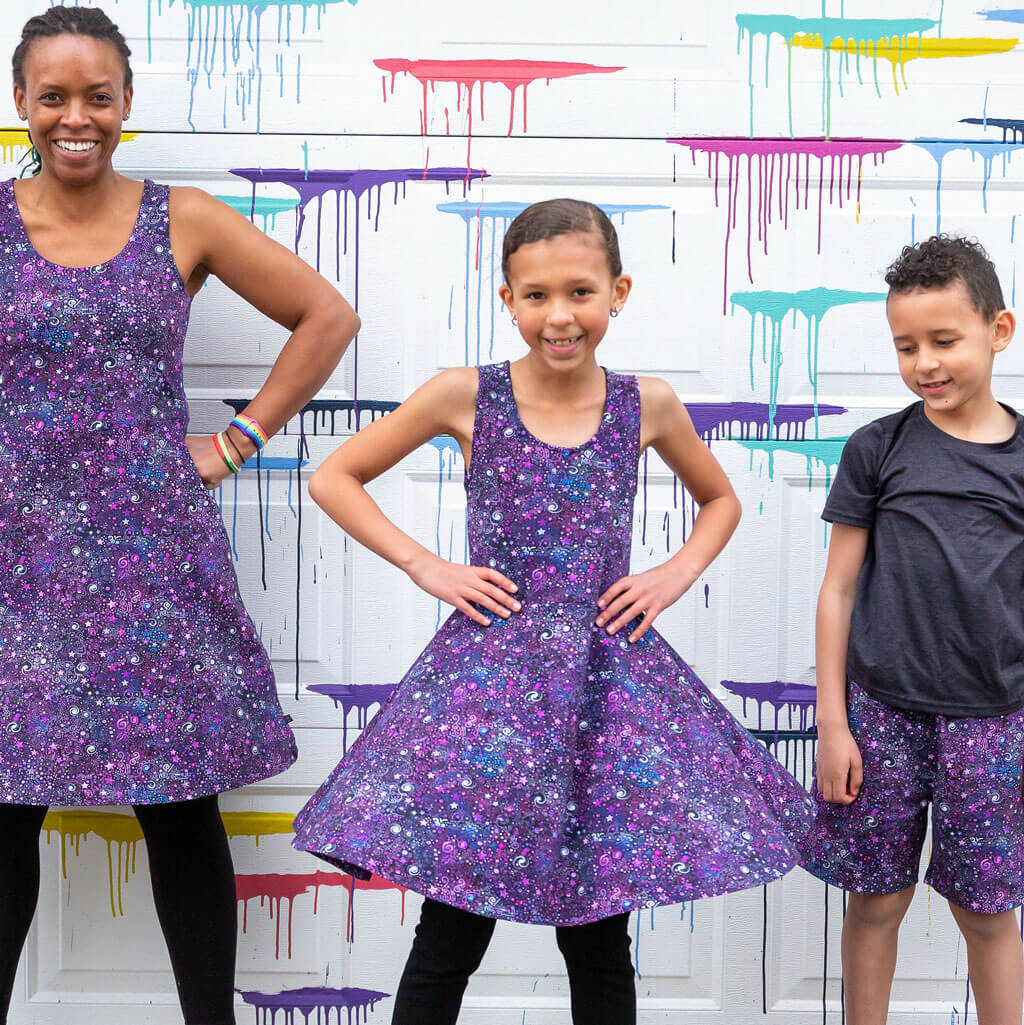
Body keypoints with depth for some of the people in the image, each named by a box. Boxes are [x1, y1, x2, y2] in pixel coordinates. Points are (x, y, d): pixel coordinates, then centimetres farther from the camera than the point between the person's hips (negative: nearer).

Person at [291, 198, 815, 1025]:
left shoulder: (648, 406, 2)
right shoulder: (465, 396, -4)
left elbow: (721, 500, 21)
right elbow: (334, 477, 4)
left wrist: (676, 575, 4)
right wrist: (424, 566, -4)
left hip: (609, 678, 2)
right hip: (491, 671, -2)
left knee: (599, 941, 11)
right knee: (451, 940, 3)